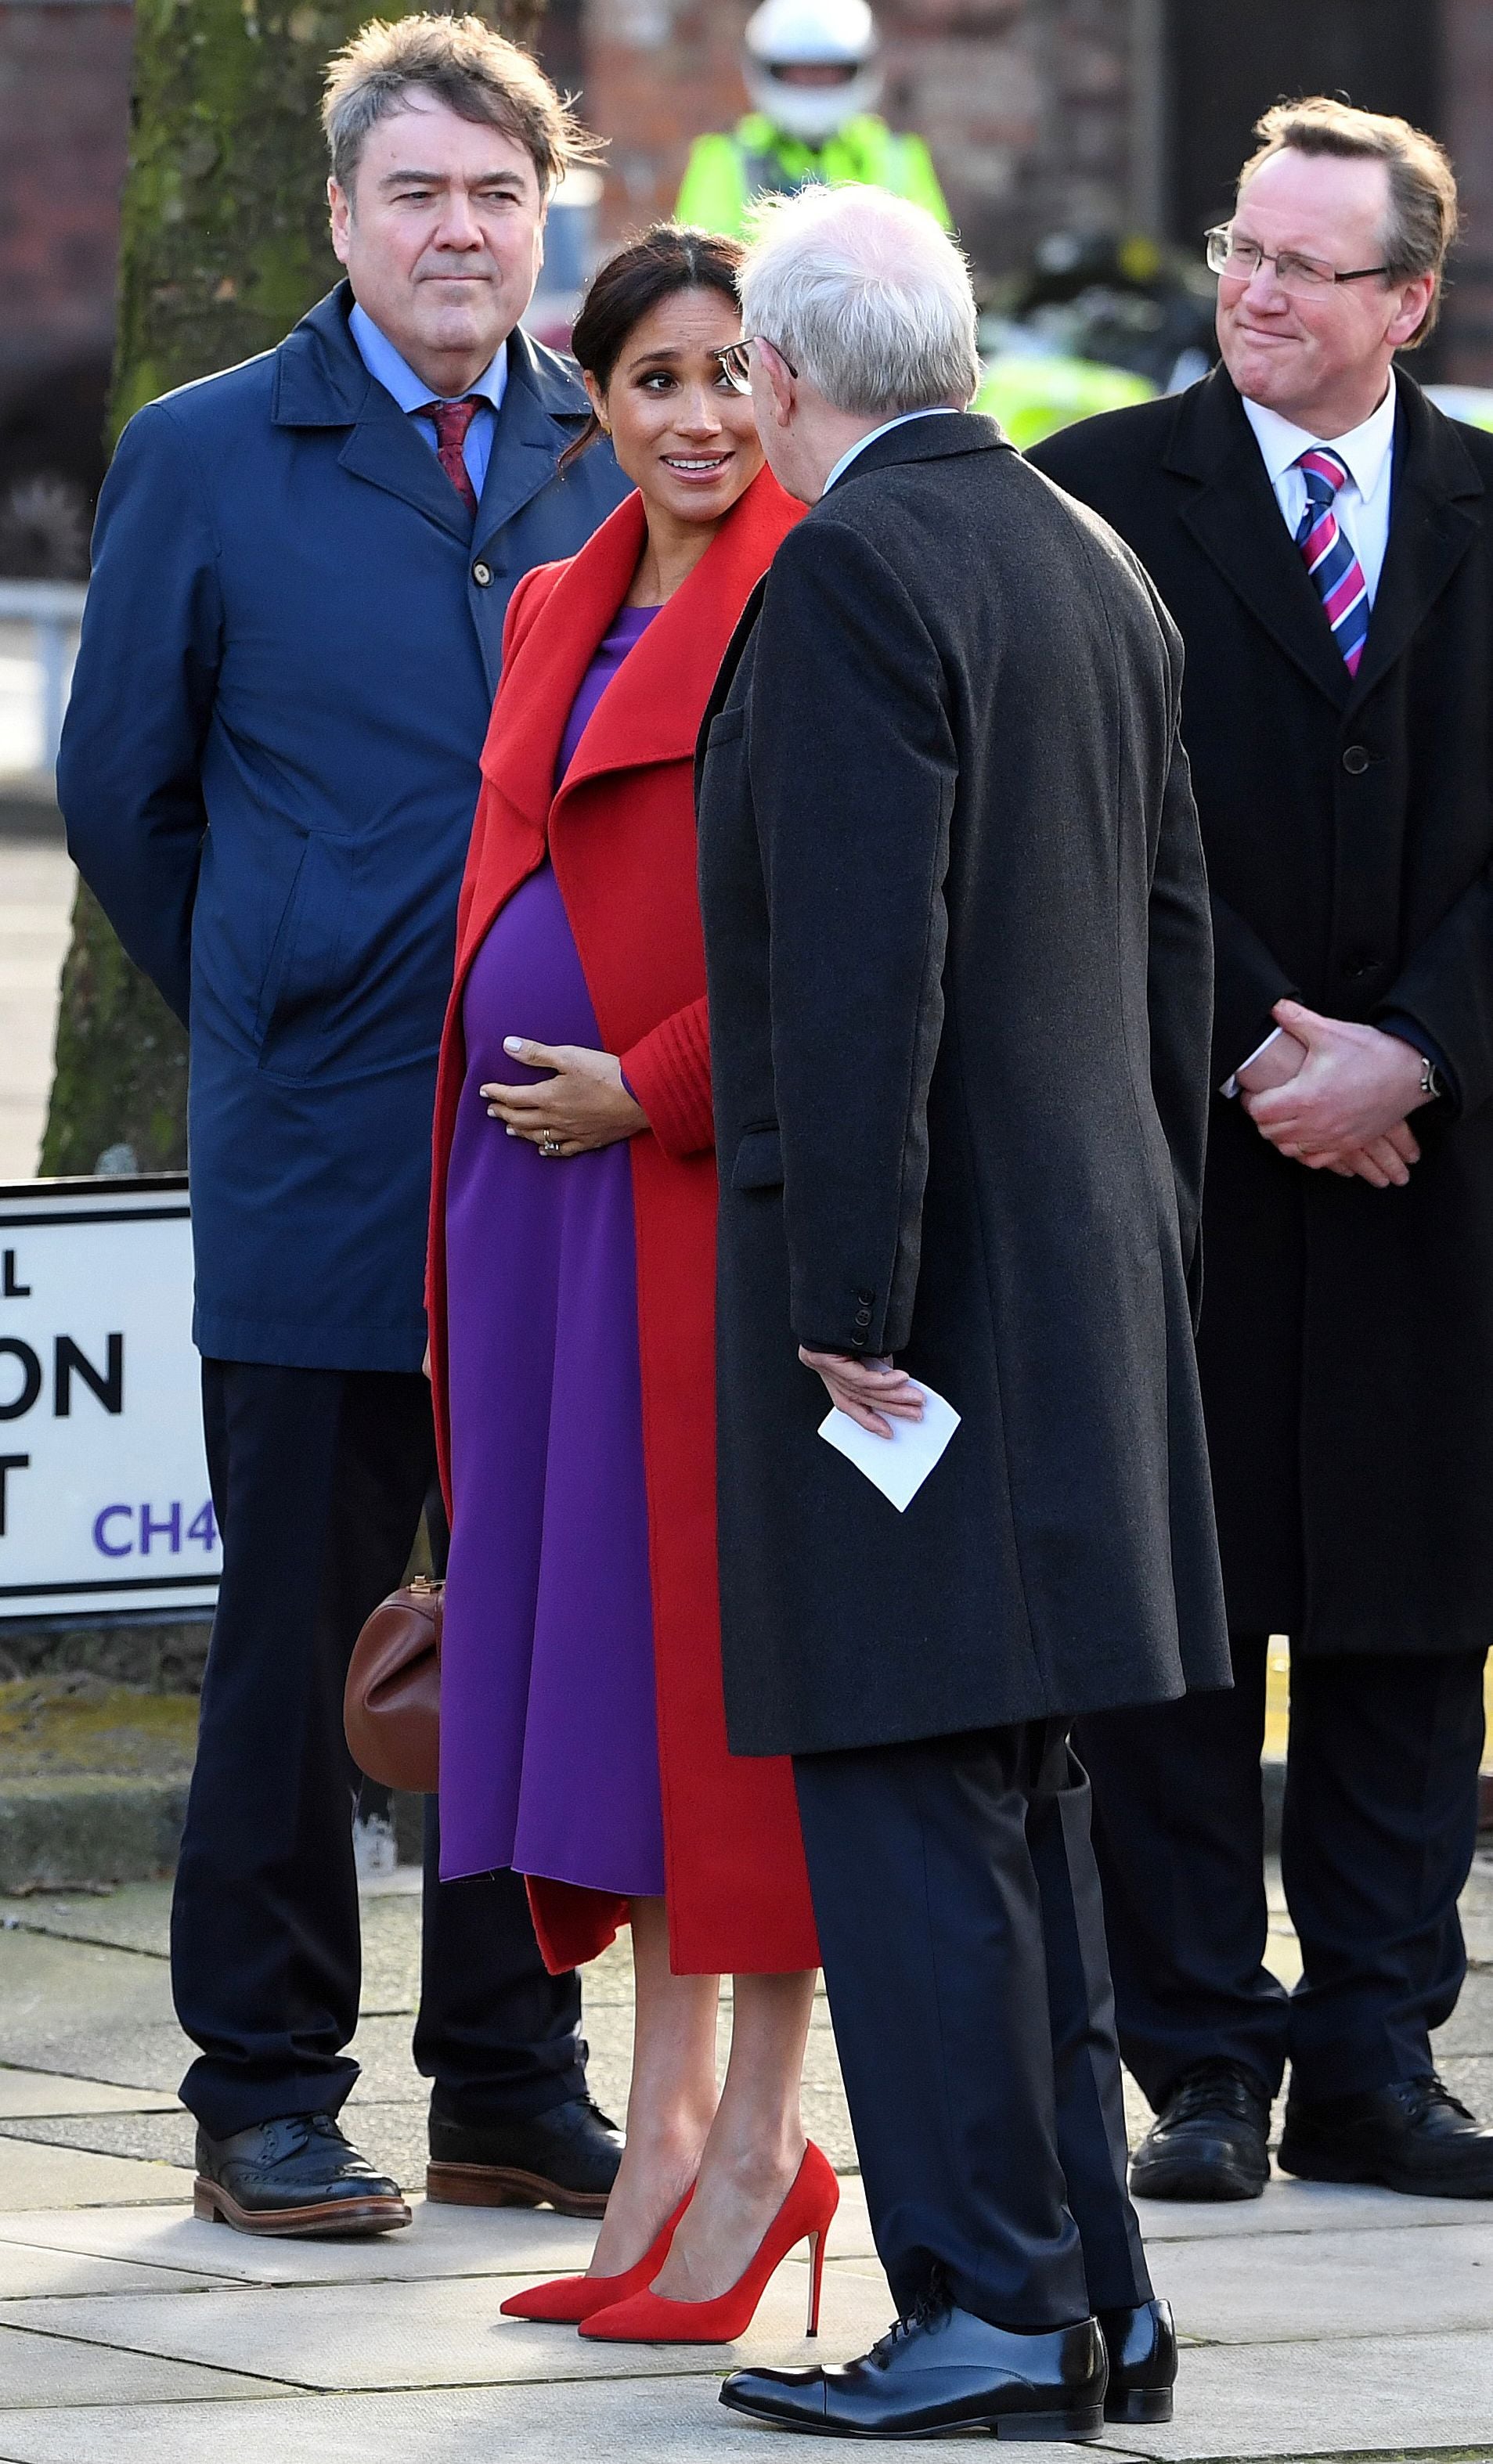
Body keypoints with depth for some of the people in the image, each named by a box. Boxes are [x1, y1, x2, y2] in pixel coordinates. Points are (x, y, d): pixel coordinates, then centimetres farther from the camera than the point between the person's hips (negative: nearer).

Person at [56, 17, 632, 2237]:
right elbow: (122, 790, 7)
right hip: (320, 1167, -3)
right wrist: (273, 1020, 9)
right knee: (297, 1638, 0)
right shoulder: (207, 460, 1)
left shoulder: (619, 456, 9)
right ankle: (267, 2100, 9)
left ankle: (515, 2086, 16)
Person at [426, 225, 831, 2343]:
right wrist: (507, 1104, 14)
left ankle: (761, 2142, -1)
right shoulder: (557, 615, 17)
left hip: (718, 1173, -8)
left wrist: (654, 1087, -15)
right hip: (541, 1179, 8)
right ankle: (663, 2132, 13)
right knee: (586, 1622, 7)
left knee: (721, 1617, -6)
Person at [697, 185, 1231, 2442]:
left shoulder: (851, 573, -13)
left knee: (905, 1799, -6)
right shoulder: (1096, 568, 14)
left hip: (912, 1274, -9)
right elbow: (1166, 937, 18)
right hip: (1090, 1253, 9)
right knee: (1016, 1799, 15)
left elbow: (863, 958, -20)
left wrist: (853, 1292, -19)